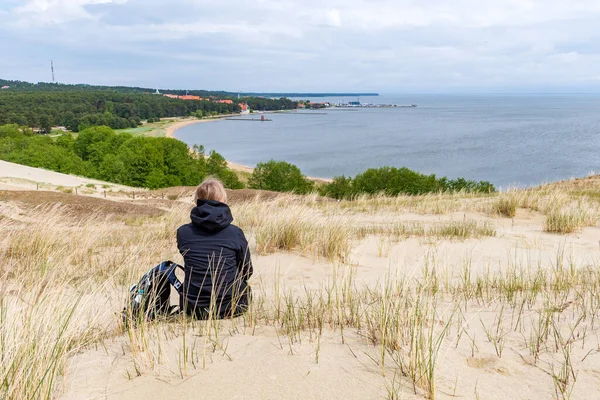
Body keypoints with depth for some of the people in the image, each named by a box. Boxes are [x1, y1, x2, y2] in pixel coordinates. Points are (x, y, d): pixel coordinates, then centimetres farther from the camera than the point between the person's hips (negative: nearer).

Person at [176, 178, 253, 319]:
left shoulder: (183, 232, -8)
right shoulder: (235, 233, -12)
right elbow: (247, 272, 0)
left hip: (193, 309, 1)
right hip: (231, 307, 0)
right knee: (244, 286, 32)